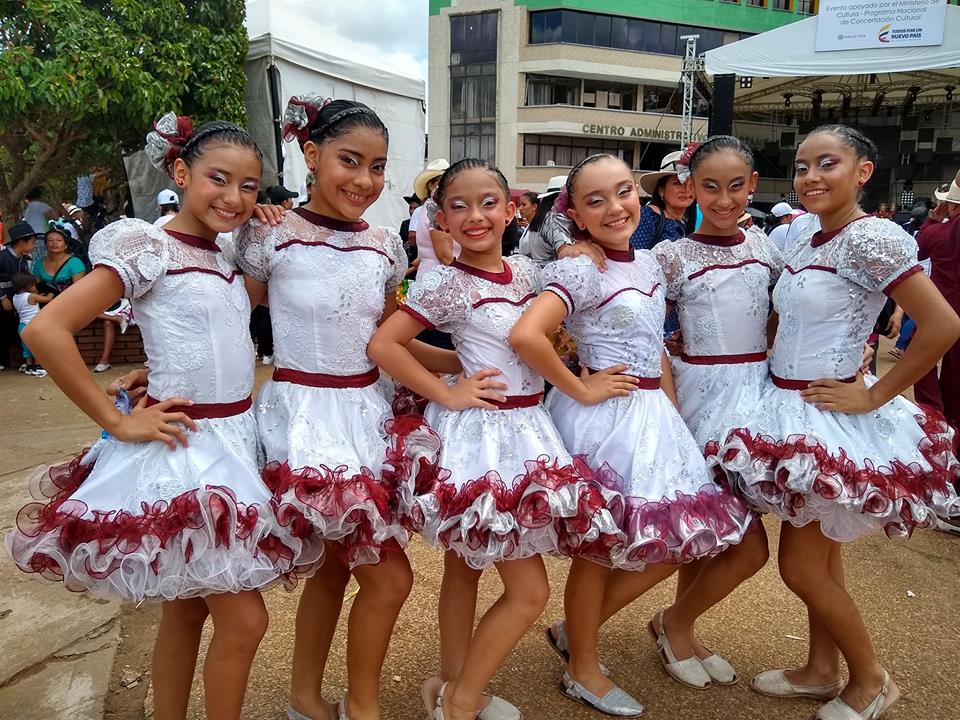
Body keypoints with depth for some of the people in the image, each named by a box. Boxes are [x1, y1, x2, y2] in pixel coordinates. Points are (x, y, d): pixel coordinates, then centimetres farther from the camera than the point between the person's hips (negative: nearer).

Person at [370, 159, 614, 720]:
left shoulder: (527, 271, 6)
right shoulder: (446, 283, -13)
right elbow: (383, 345, -16)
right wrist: (447, 394, -15)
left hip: (528, 427, 7)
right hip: (480, 433, -7)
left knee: (467, 565, 19)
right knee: (530, 590, -3)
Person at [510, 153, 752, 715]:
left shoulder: (650, 263, 9)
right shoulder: (579, 271, -16)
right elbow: (525, 336, -32)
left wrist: (676, 415, 9)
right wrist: (579, 390, -21)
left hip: (654, 414, 8)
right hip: (604, 417, -8)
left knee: (675, 540, 13)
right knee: (601, 546, 7)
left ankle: (576, 629, 30)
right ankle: (583, 669, 30)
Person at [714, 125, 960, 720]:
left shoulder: (871, 238, -17)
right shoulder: (808, 242, 8)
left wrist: (874, 396, -16)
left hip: (828, 421, -8)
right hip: (792, 414, 8)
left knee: (801, 567, 2)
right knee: (821, 557, 19)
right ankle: (822, 670, 35)